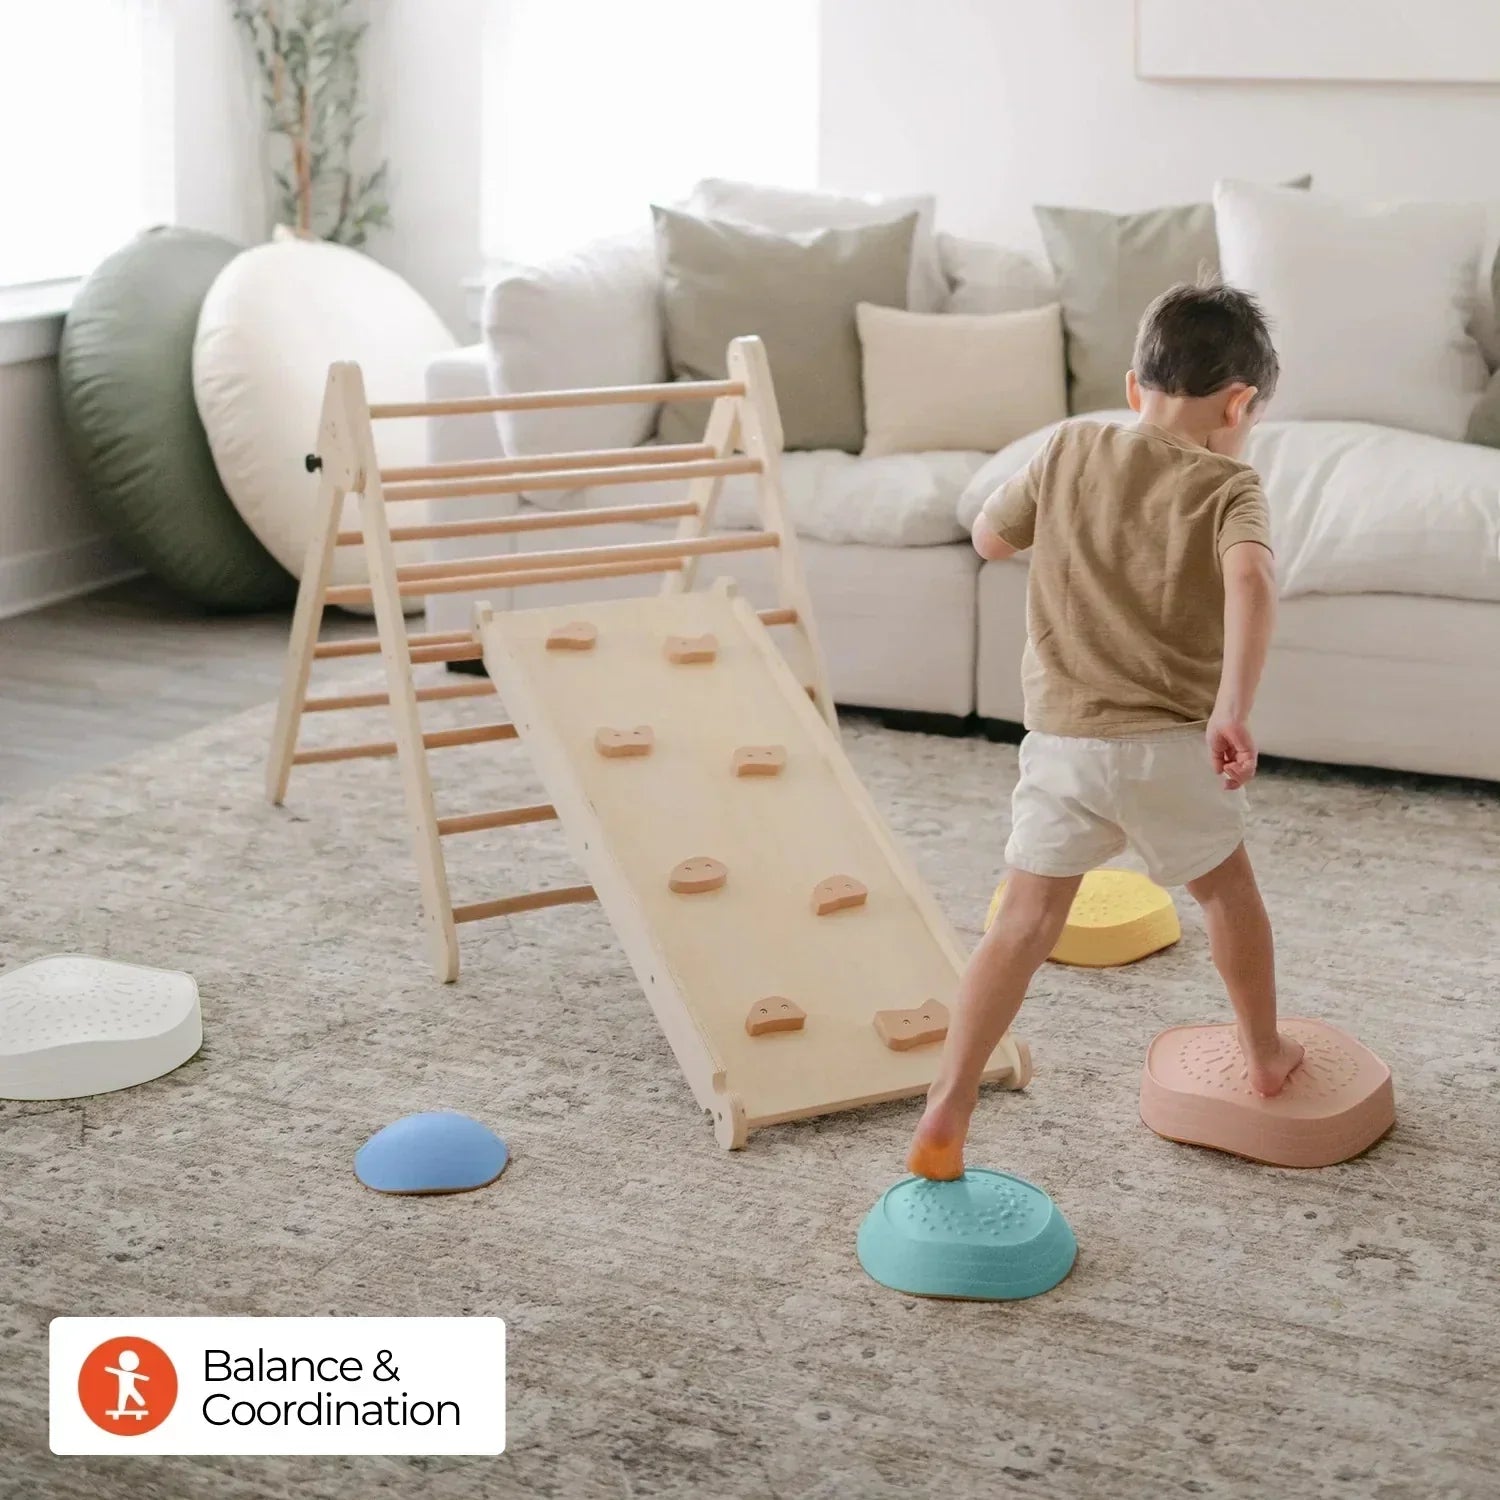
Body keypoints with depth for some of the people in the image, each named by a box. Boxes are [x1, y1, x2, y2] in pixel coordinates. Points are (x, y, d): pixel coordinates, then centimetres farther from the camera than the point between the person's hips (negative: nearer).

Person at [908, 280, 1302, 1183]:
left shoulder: (1073, 449, 4)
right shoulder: (1227, 487, -7)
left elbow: (989, 537, 16)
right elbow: (1252, 579, -28)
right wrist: (1235, 709, -31)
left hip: (1062, 742, 2)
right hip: (1169, 745, -2)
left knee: (1026, 920, 6)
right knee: (1227, 888, 23)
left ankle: (948, 1109, -2)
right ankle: (1266, 1056, 41)